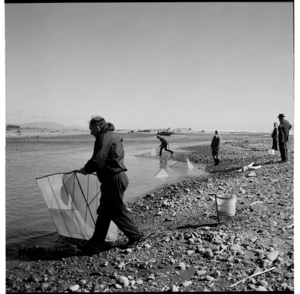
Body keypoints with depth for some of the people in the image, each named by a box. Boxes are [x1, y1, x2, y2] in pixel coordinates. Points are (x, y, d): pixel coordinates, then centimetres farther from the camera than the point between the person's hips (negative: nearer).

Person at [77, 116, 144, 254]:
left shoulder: (104, 138, -14)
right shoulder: (111, 136, 18)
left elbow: (97, 160, -22)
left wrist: (86, 169, -6)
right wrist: (89, 169, 15)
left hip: (114, 179, -11)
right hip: (117, 177, 11)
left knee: (117, 211, 2)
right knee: (104, 213, 12)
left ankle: (135, 235, 17)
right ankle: (95, 245, 19)